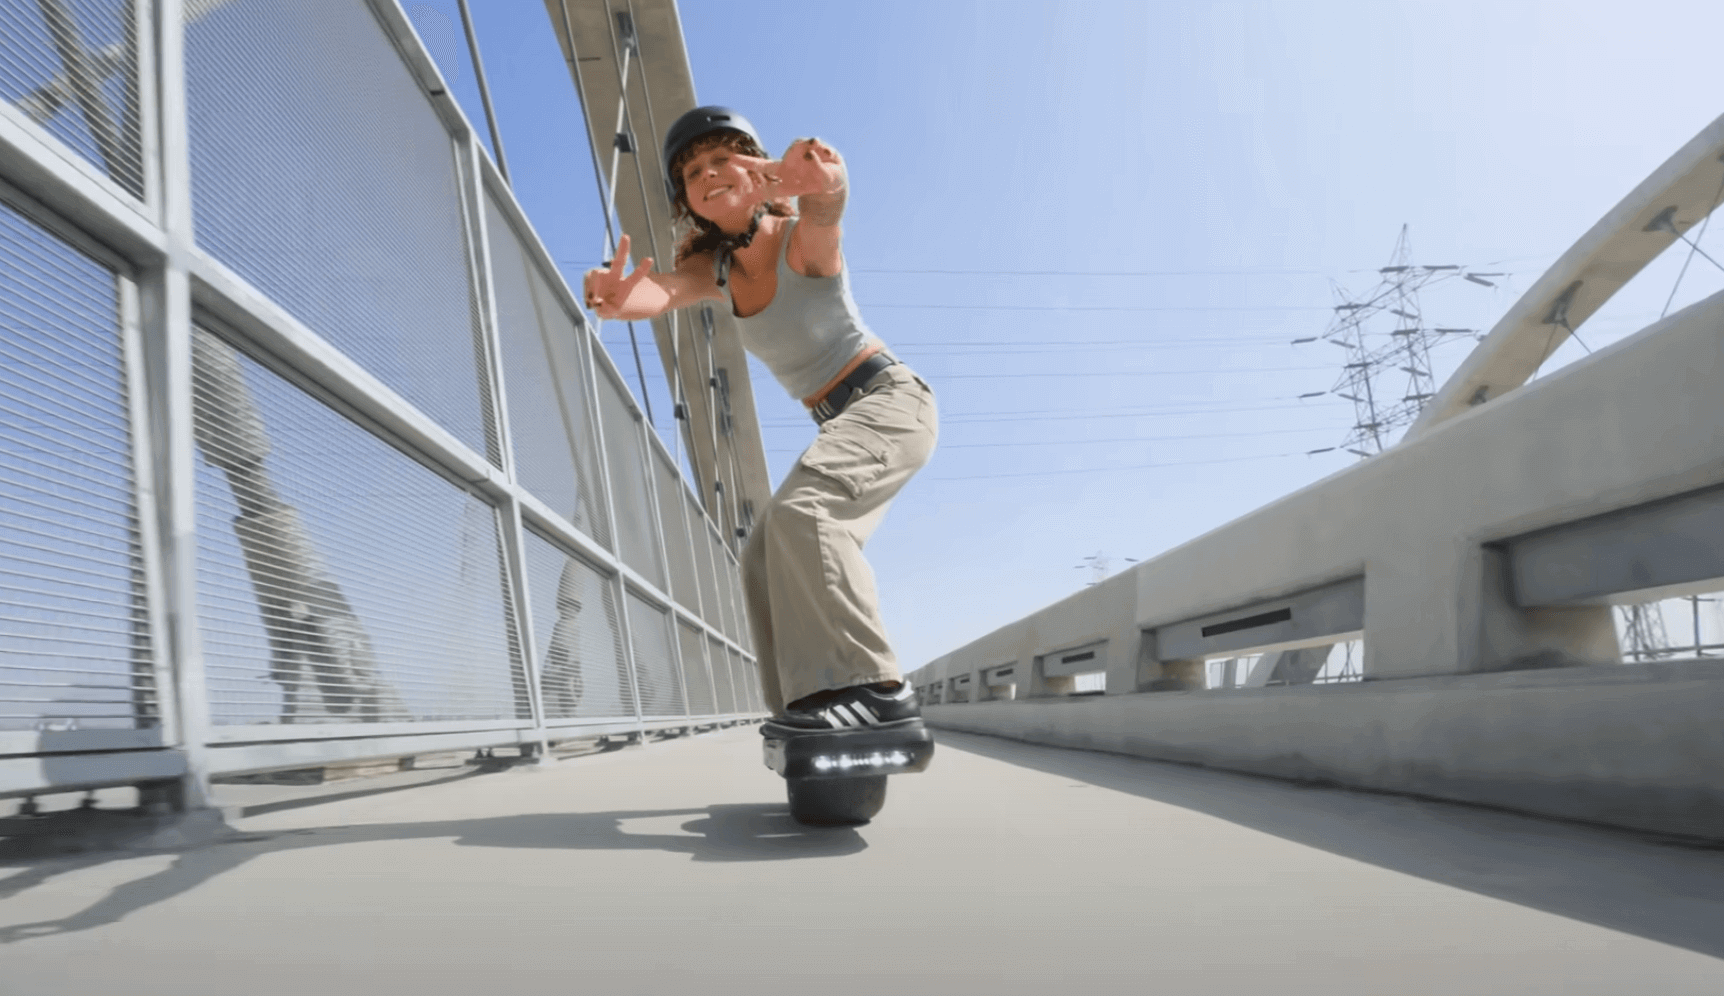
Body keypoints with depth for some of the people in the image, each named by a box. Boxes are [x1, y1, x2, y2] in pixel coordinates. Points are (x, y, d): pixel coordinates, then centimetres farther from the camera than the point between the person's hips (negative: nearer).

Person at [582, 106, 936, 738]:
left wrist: (820, 178, -65)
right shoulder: (715, 270, 3)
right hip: (840, 424, 8)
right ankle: (808, 706, 10)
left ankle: (877, 689, -32)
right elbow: (661, 291, -18)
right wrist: (617, 296, -43)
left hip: (891, 399, -8)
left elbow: (827, 205, -40)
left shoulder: (803, 242, -15)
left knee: (800, 509, -31)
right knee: (764, 562, 6)